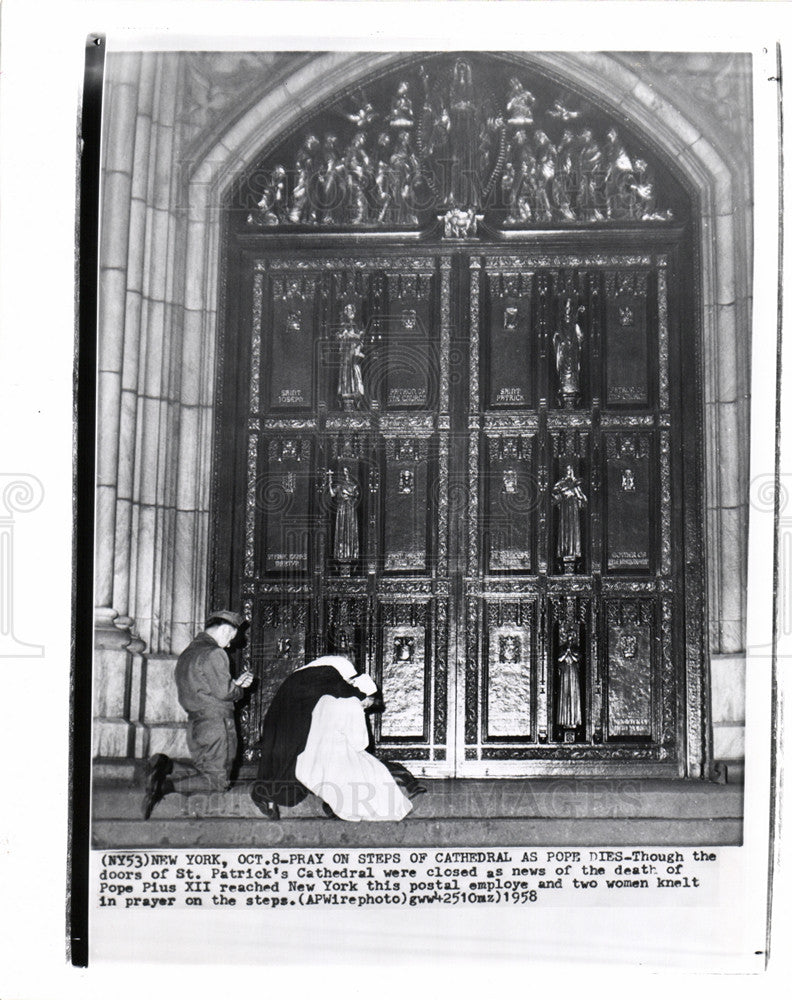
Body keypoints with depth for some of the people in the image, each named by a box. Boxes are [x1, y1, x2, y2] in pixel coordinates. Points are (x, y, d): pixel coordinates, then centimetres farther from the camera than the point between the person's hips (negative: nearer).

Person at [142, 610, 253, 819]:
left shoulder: (187, 654, 17)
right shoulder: (214, 654, -13)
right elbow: (223, 691, -18)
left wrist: (236, 683, 16)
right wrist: (240, 689, 5)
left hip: (194, 724, 9)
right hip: (216, 723, -9)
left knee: (202, 768, 20)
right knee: (217, 780, -6)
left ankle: (165, 765, -3)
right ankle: (166, 786, -24)